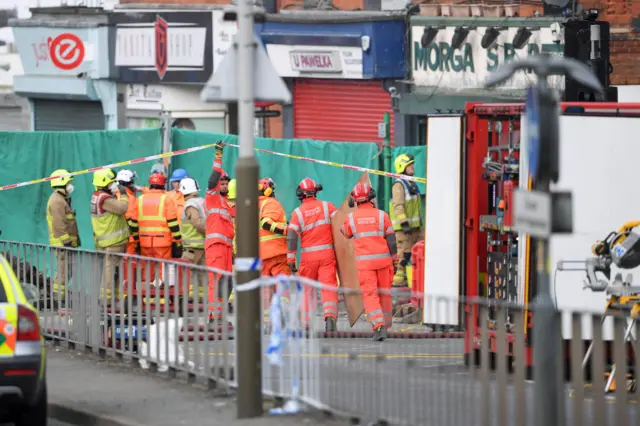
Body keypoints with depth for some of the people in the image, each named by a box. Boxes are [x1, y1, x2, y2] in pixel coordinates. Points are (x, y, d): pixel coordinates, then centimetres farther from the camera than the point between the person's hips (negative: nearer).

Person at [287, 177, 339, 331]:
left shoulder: (297, 212, -1)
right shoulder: (327, 206, 2)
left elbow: (291, 237, -7)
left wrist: (291, 259, -4)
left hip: (308, 255, 0)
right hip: (327, 253, 0)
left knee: (308, 289, 14)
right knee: (329, 287, -5)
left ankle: (306, 321, 18)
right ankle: (330, 316, -26)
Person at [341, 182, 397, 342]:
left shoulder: (351, 218, -1)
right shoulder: (382, 215, -3)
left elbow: (347, 234, 20)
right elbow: (391, 239, -4)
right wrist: (394, 261, 3)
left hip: (364, 262, -1)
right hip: (383, 259, 1)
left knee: (370, 296, -3)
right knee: (383, 293, 17)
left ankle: (379, 327, -22)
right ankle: (385, 323, 31)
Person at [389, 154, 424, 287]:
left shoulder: (411, 184, 17)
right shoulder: (399, 185, -12)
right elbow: (398, 206, -21)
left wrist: (419, 223, 25)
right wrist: (404, 224, -28)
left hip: (415, 226, 9)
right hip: (404, 226, -9)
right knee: (405, 252, -7)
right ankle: (399, 279, -1)